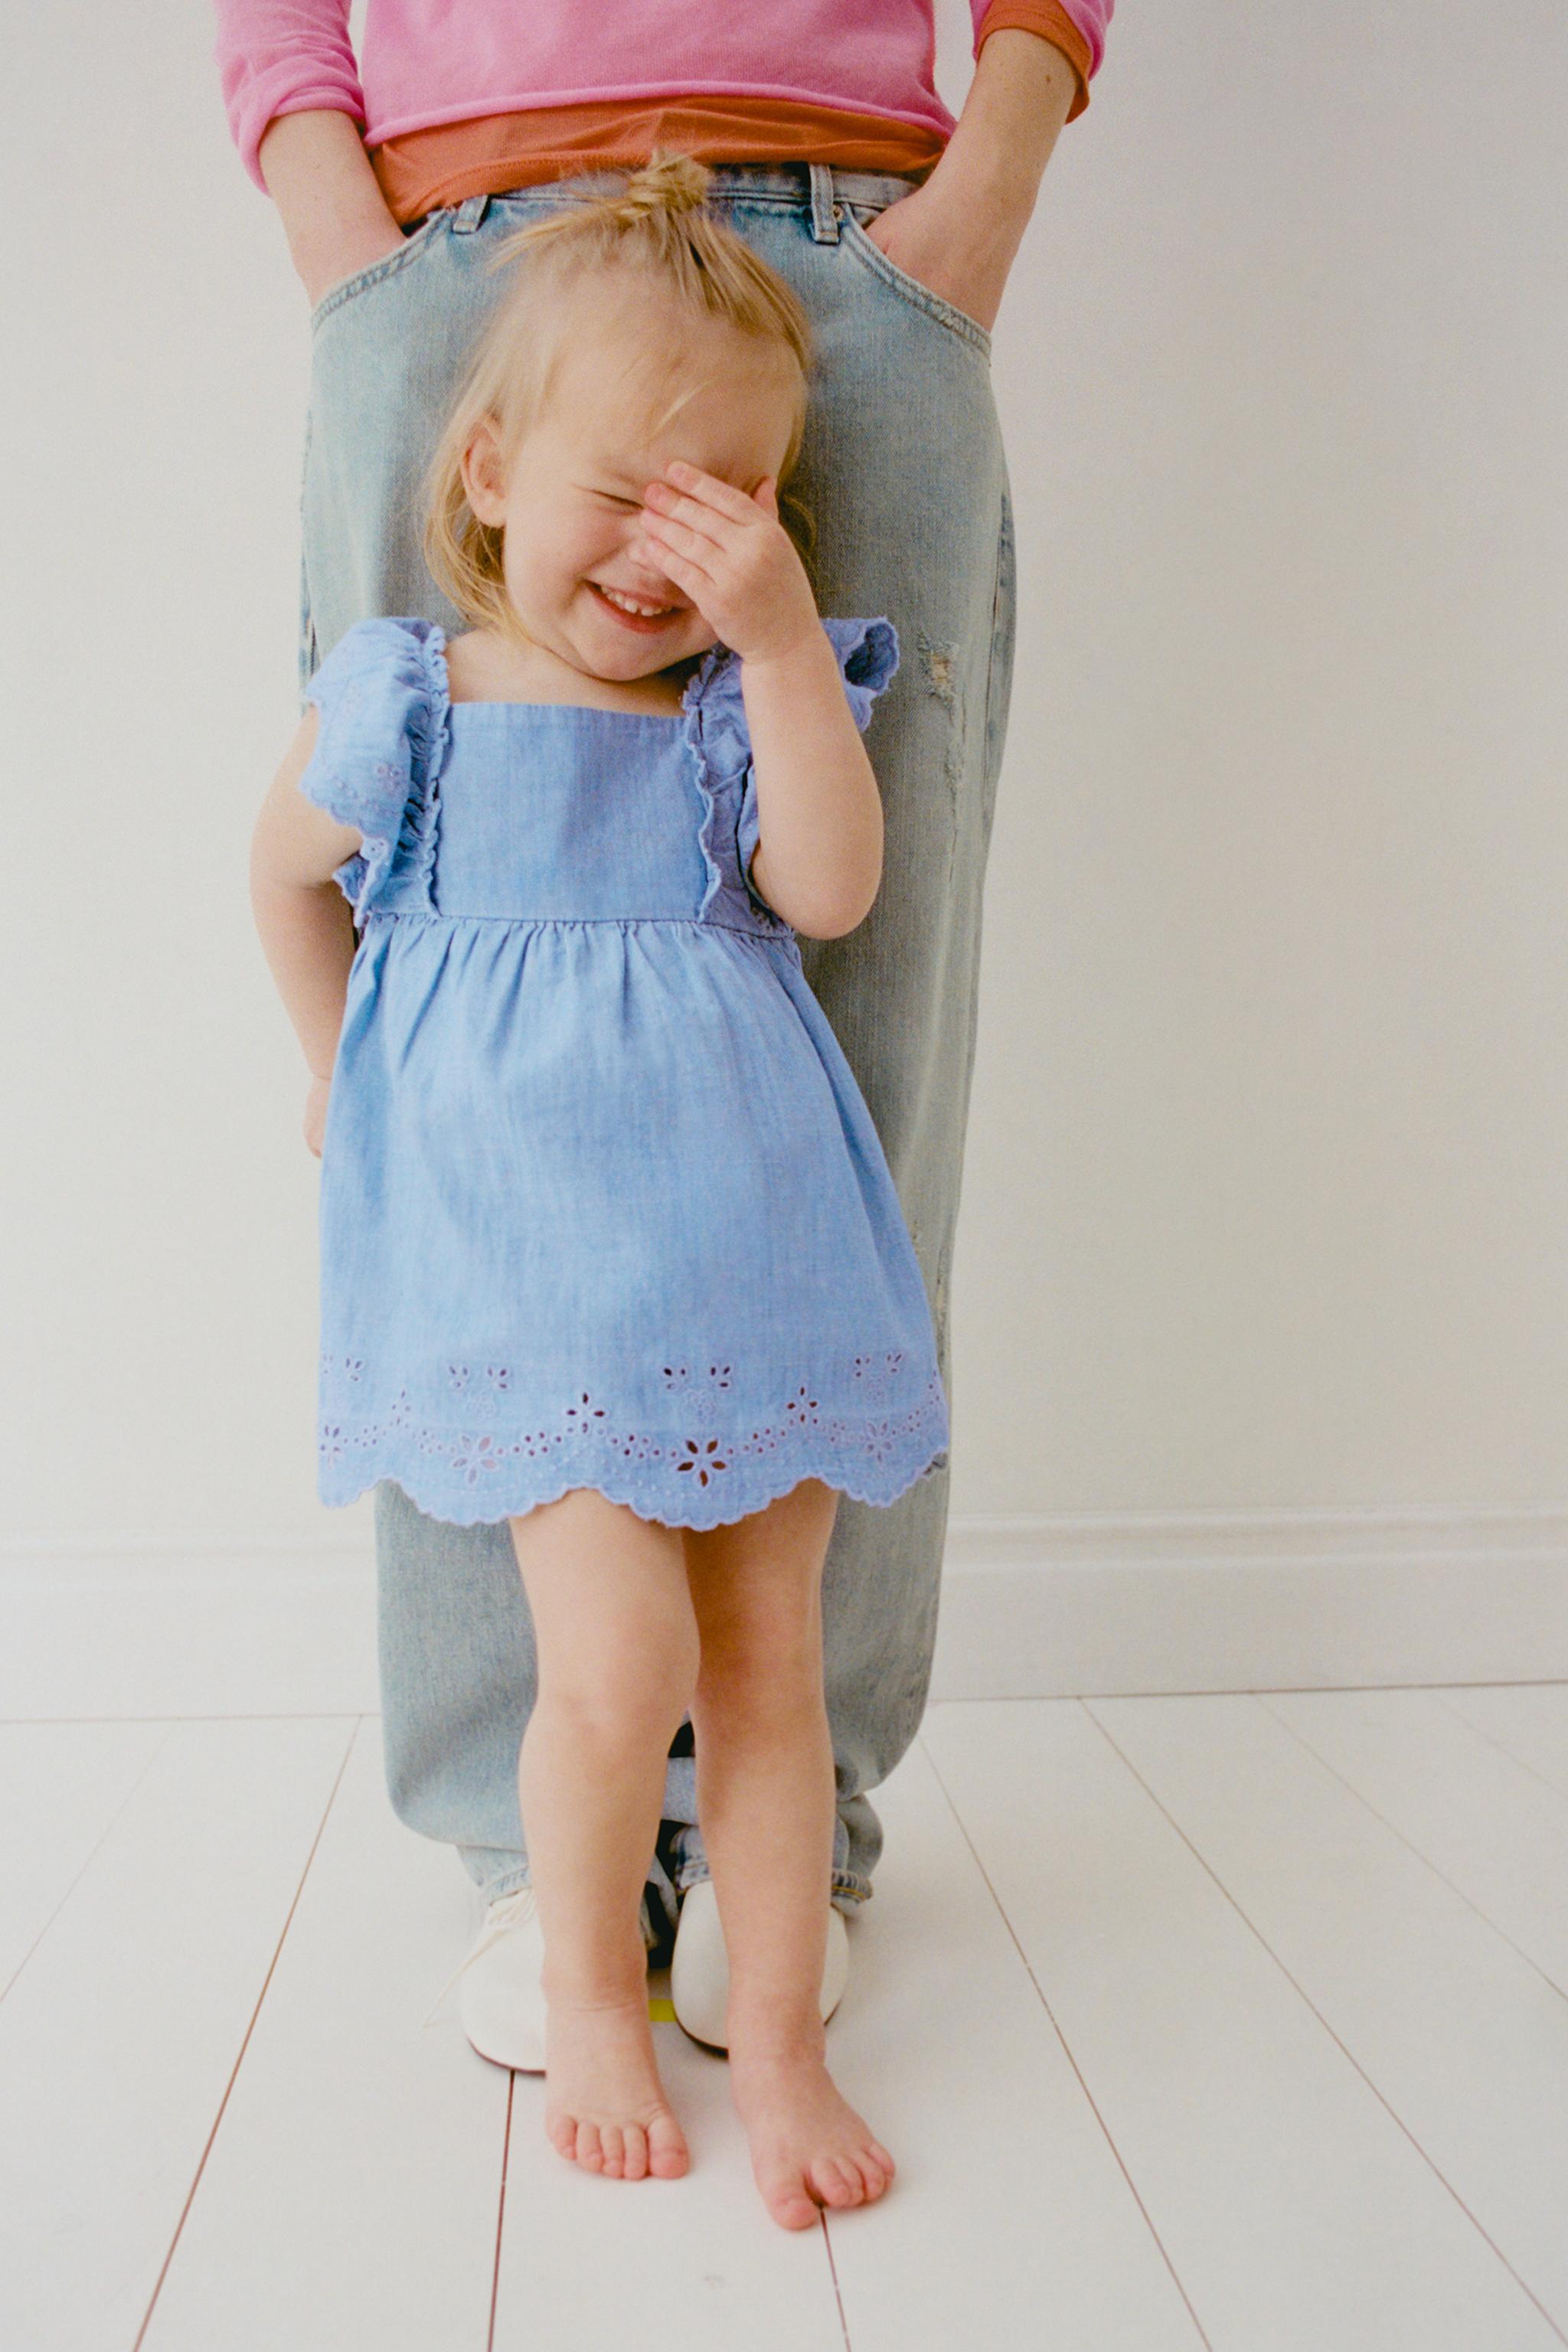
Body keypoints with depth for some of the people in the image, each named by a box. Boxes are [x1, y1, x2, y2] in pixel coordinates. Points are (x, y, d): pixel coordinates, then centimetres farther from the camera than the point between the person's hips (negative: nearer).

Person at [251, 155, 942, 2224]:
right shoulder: (408, 700, 2)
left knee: (771, 1660, 5)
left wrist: (781, 639, -17)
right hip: (520, 1232, -2)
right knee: (621, 1652, -11)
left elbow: (831, 892, -11)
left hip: (744, 1226, 3)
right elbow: (292, 872, 19)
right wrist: (342, 1070, 21)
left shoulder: (746, 697, 6)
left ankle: (779, 2040, 23)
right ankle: (587, 1996, 19)